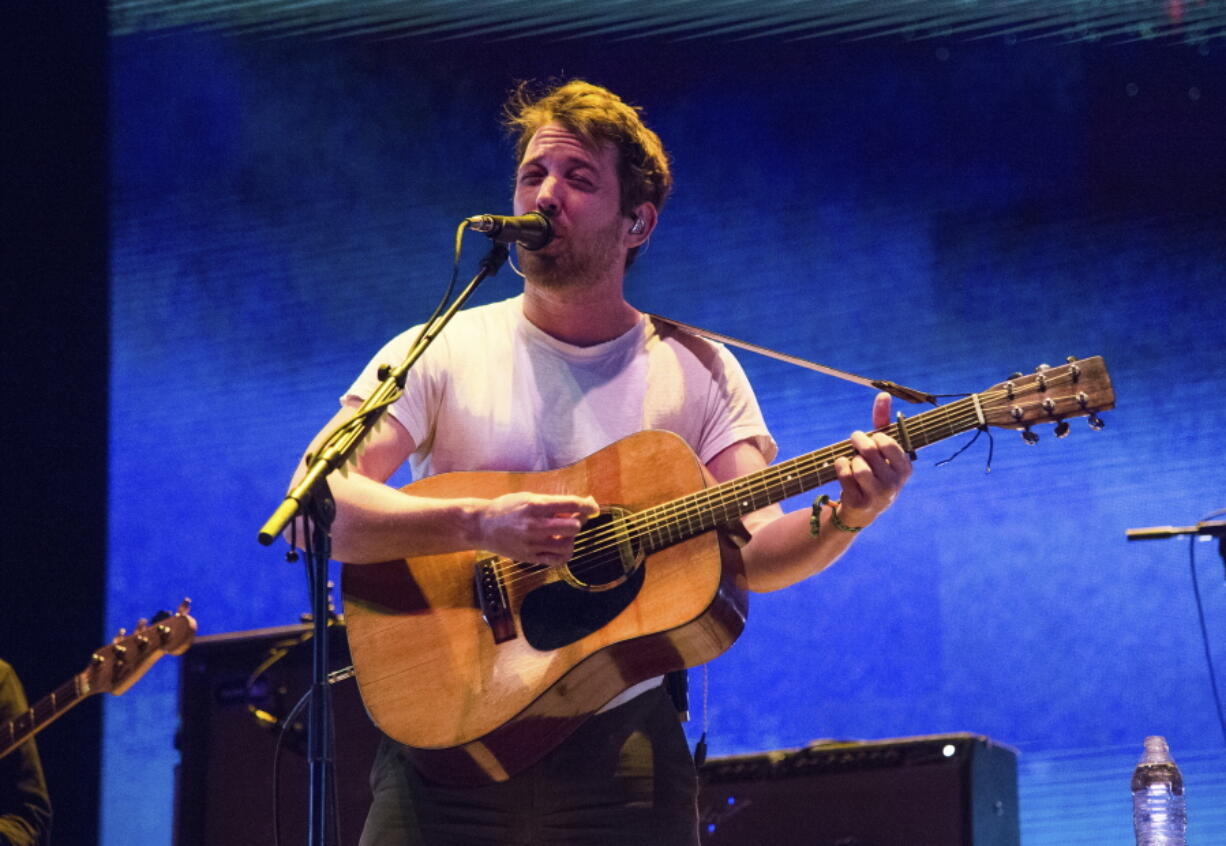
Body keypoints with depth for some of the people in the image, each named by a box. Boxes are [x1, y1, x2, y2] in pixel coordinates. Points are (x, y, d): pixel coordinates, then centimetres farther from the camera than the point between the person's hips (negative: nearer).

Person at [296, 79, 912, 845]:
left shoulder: (696, 372, 8)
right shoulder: (440, 354, 4)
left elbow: (754, 550, -2)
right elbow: (314, 507, -8)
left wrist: (844, 518, -23)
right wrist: (477, 523, -22)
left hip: (622, 741, 1)